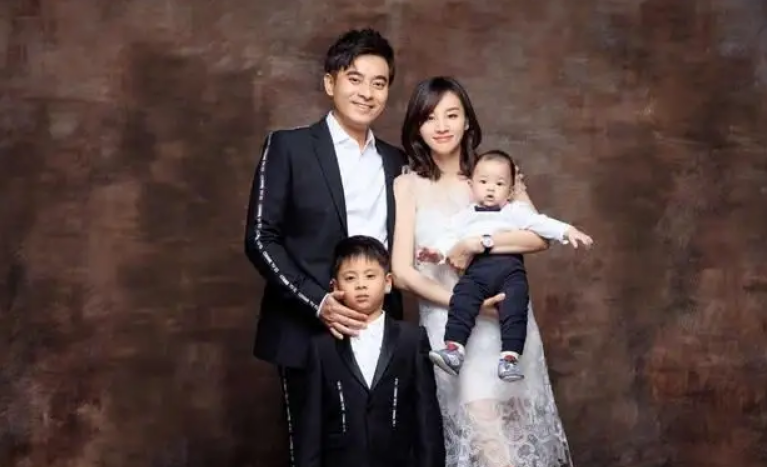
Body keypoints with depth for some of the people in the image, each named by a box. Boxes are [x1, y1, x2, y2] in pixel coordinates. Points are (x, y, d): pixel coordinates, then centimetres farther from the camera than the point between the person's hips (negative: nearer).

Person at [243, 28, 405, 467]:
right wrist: (318, 303, -16)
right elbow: (261, 239, -7)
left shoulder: (396, 161, 12)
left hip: (380, 334, 4)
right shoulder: (289, 147, -2)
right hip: (309, 332, -4)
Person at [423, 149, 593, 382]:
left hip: (510, 266, -1)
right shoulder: (465, 215, 29)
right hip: (477, 268, 1)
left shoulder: (516, 210, 24)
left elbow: (540, 223, 11)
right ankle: (453, 349, -27)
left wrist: (567, 231, -5)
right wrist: (438, 251, -6)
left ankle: (510, 356, -25)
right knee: (461, 303, -22)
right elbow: (451, 236, 16)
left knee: (514, 309, -21)